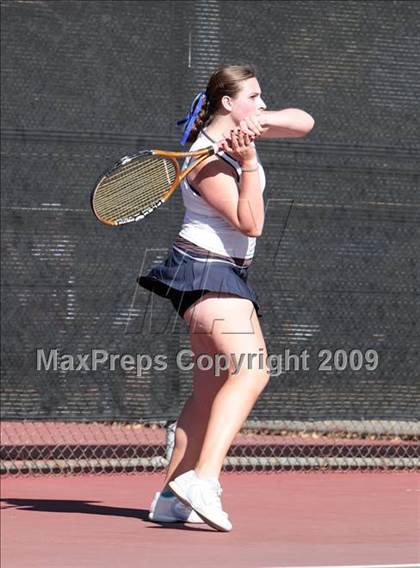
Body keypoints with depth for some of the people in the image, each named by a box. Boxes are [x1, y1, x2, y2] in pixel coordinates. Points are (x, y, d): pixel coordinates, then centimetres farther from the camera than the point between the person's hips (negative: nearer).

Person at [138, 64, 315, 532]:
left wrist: (263, 122, -12)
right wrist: (249, 161, -28)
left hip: (227, 274, 11)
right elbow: (250, 222, -21)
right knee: (251, 372, -26)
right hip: (208, 275, -11)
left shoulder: (238, 129, 8)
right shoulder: (208, 163, -18)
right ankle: (202, 480, -38)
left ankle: (171, 499, 8)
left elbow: (302, 122, 7)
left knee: (211, 392, 8)